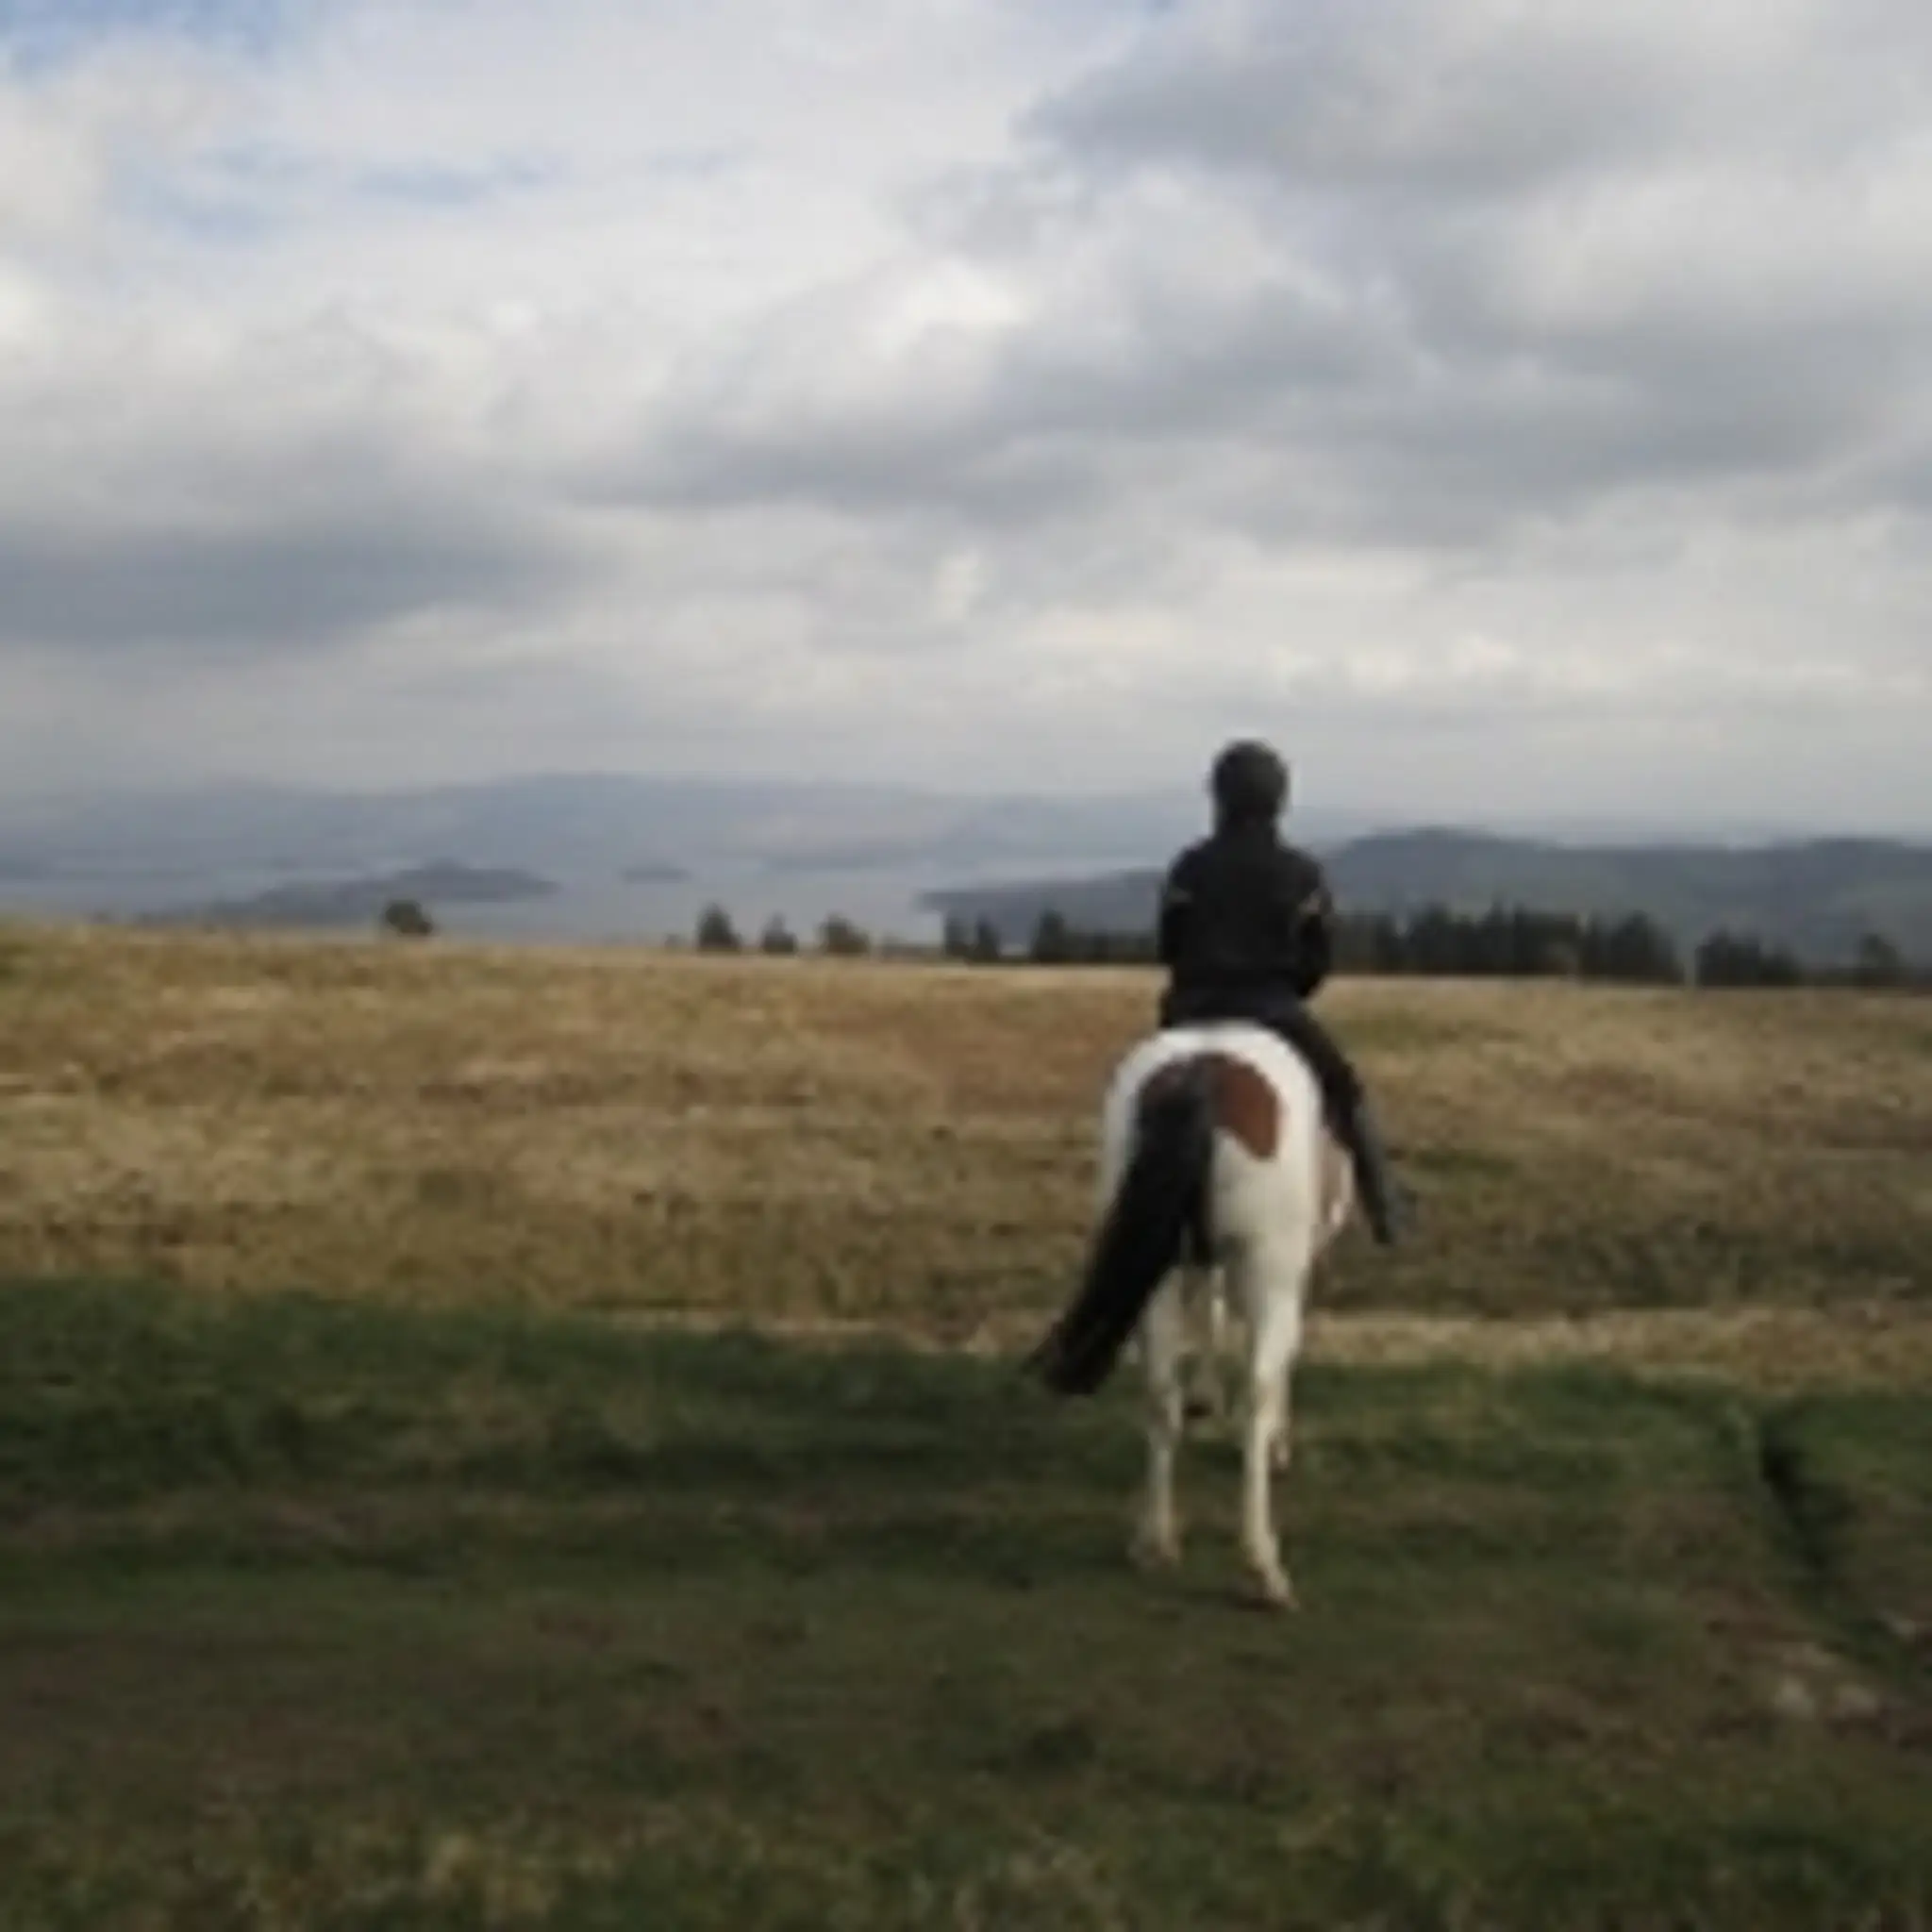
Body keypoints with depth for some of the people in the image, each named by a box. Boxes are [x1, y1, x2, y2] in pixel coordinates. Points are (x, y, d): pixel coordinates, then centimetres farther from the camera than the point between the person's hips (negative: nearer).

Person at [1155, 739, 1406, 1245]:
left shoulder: (1191, 868, 0)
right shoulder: (1301, 873, -3)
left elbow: (1168, 946, 4)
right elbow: (1319, 957, -1)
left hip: (1197, 1010, 2)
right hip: (1275, 1008, -1)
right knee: (1344, 1090, 14)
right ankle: (1382, 1207, 9)